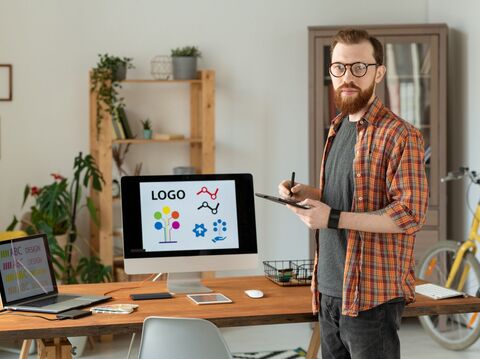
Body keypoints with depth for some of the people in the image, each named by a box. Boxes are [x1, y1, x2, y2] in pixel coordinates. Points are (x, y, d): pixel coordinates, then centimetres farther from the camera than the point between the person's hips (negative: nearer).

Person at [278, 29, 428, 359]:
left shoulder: (399, 136, -13)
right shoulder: (338, 128, 14)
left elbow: (411, 214, -19)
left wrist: (333, 219, -23)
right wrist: (307, 193, 4)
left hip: (371, 297, -8)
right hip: (330, 292, 8)